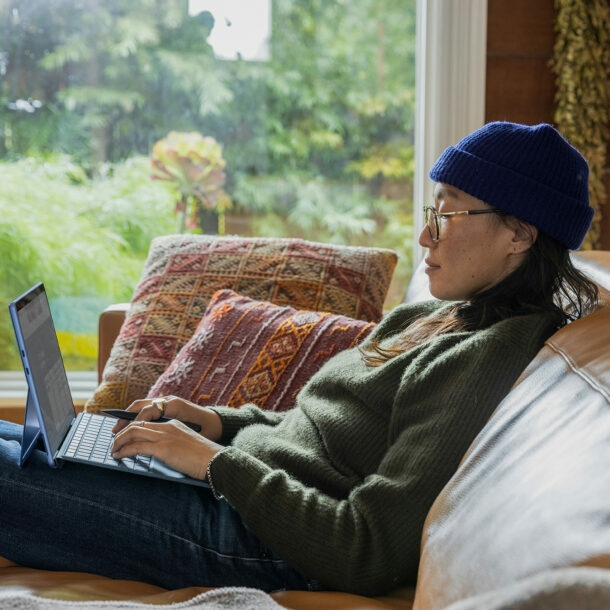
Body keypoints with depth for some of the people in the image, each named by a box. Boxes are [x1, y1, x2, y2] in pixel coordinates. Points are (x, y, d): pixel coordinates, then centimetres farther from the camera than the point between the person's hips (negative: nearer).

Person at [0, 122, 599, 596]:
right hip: (242, 483, 9)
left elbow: (368, 555, -25)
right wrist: (214, 420, 5)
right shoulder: (422, 318, 11)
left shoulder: (486, 359, -19)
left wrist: (214, 461, -19)